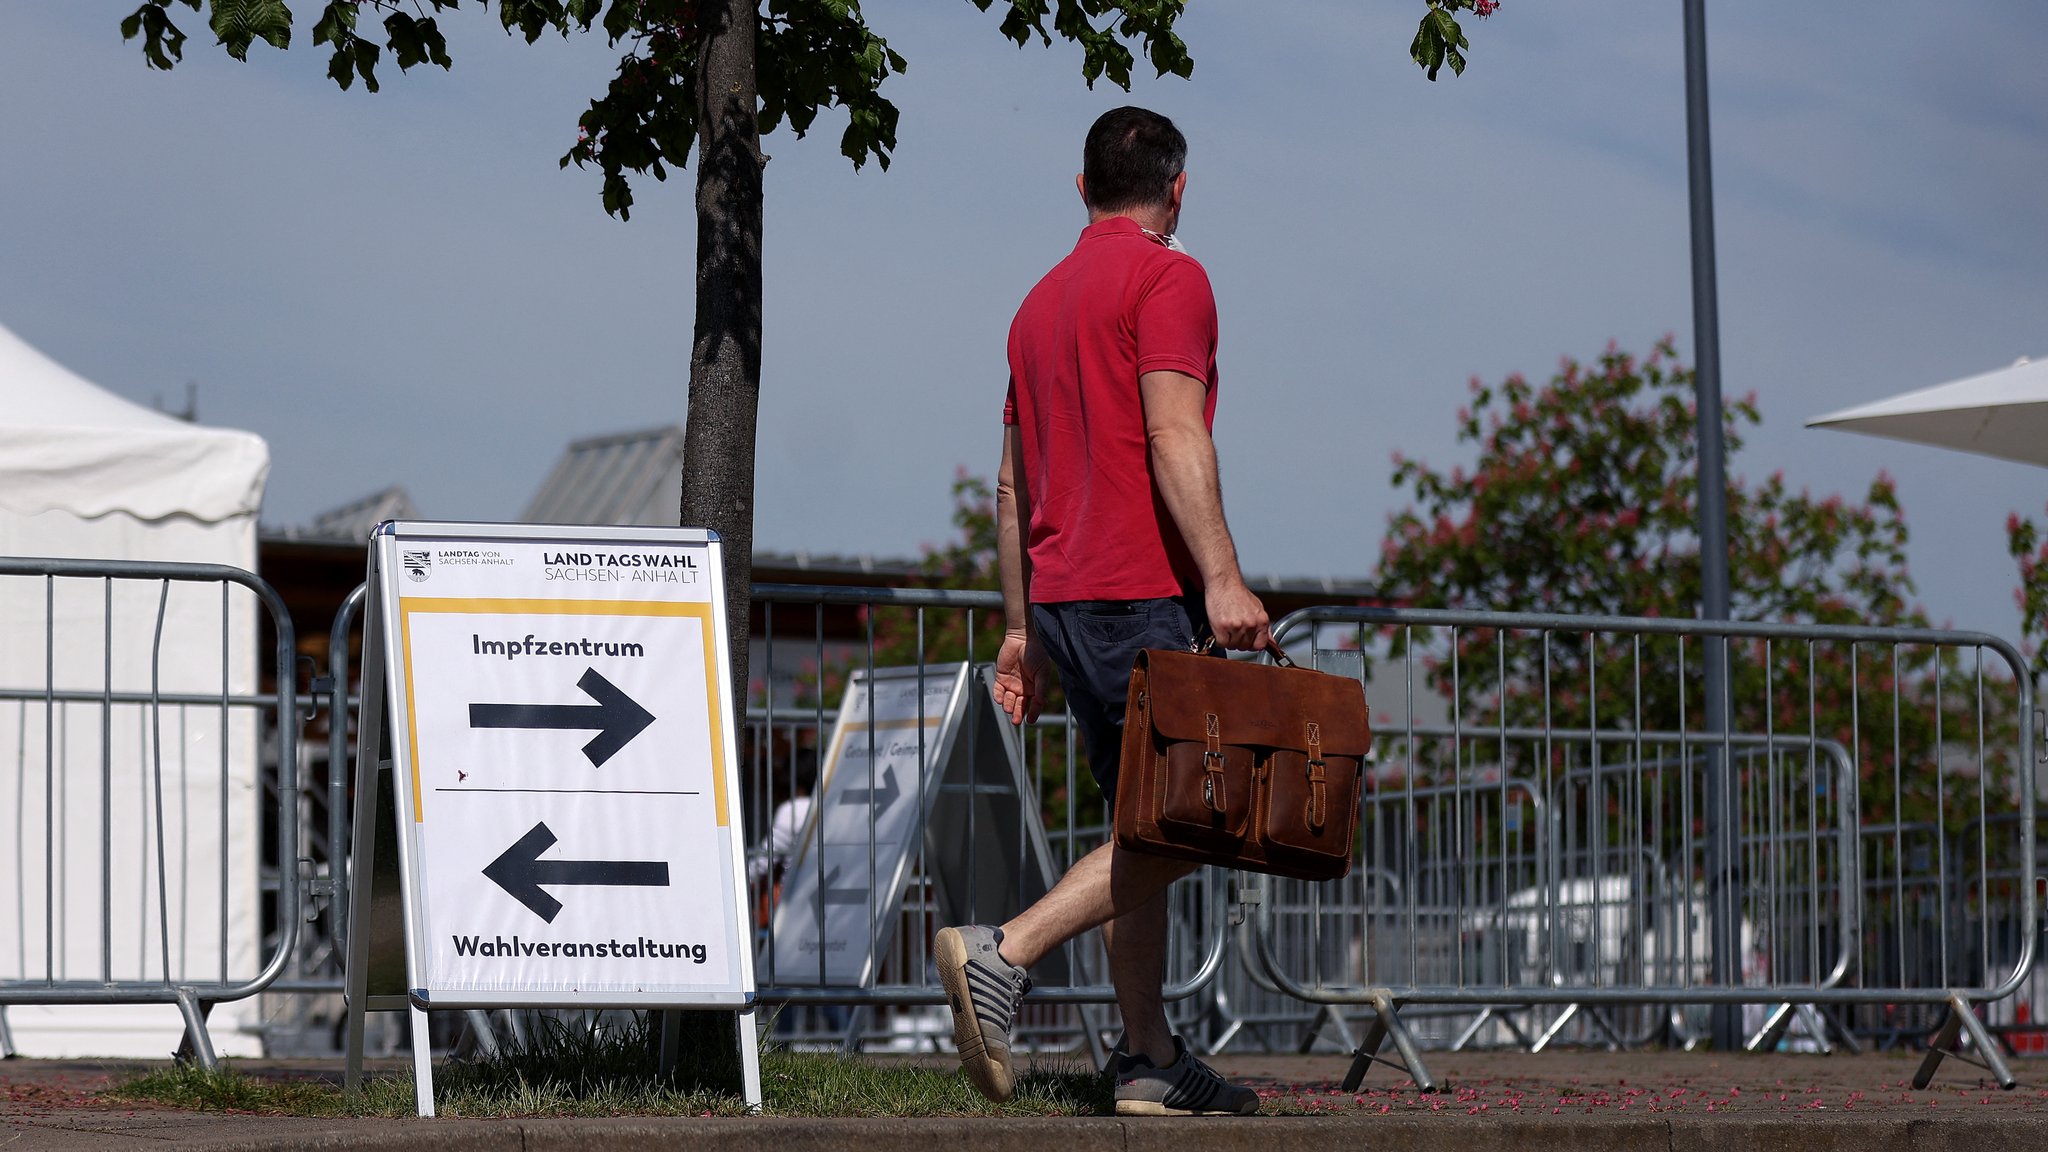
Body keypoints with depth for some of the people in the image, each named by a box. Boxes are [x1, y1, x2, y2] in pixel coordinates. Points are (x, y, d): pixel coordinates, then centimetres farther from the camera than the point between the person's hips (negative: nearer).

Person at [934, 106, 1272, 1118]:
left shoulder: (1042, 302, 19)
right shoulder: (1167, 279, -5)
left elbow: (1012, 484, 20)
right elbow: (1174, 437, -18)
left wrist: (1022, 629, 21)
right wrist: (1222, 578, -23)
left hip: (1063, 592, 9)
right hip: (1146, 590, -9)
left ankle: (1150, 1060, 7)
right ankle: (1004, 953, -22)